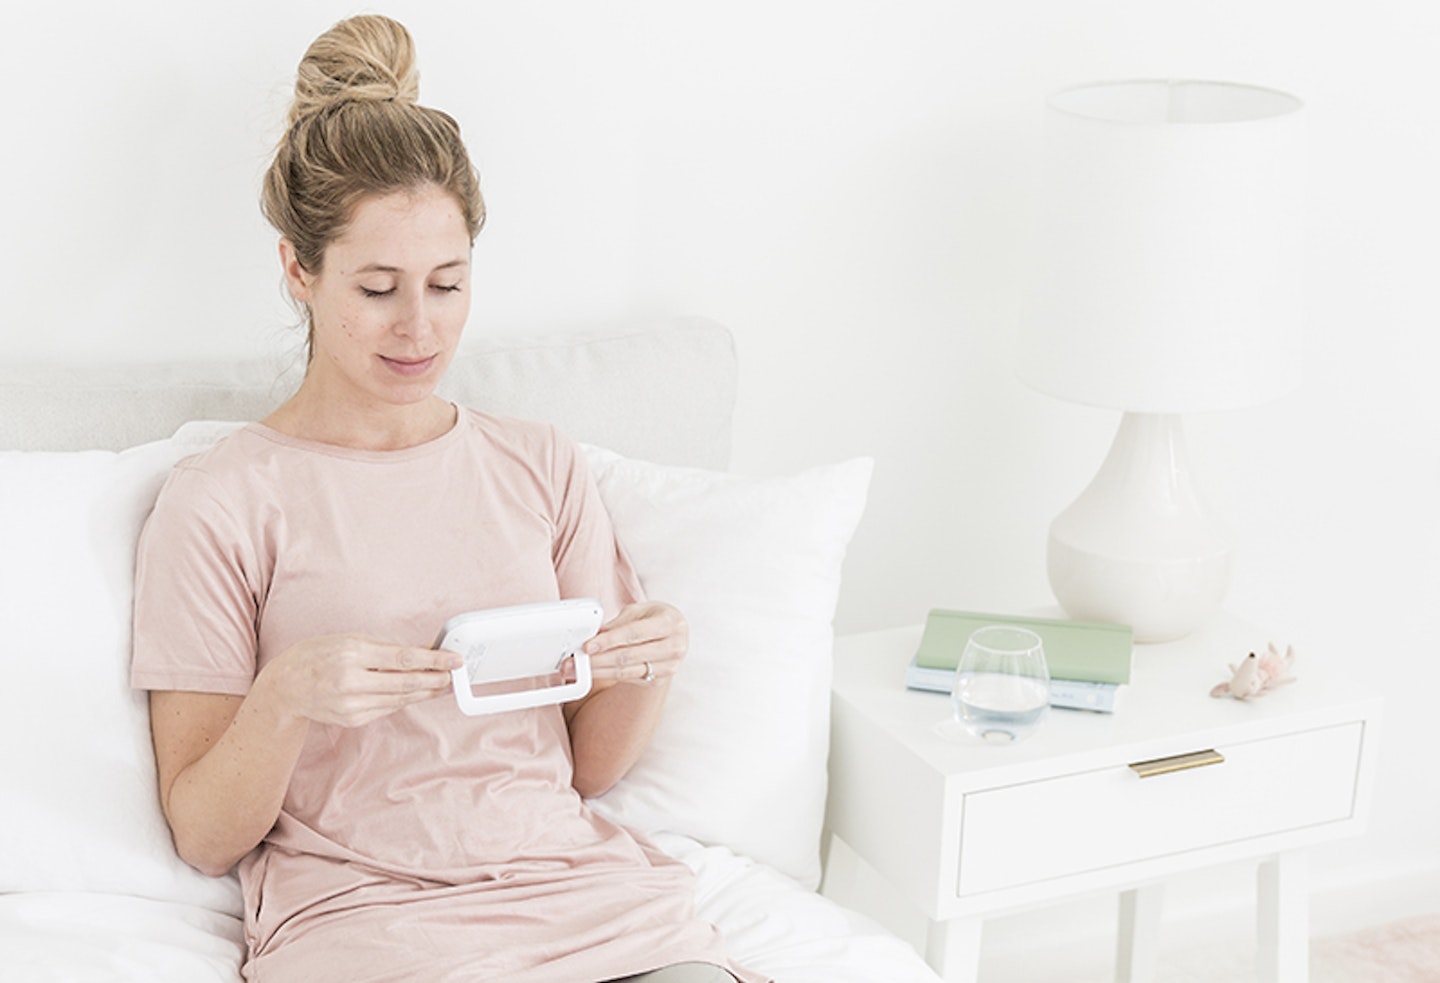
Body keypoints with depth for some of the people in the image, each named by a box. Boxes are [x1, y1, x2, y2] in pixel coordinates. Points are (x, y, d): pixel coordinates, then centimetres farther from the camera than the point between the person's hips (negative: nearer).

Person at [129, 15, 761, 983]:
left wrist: (649, 667, -6)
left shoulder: (543, 467, 13)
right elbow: (205, 838, 0)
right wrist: (286, 697, -19)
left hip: (578, 883, 3)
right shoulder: (221, 502, 0)